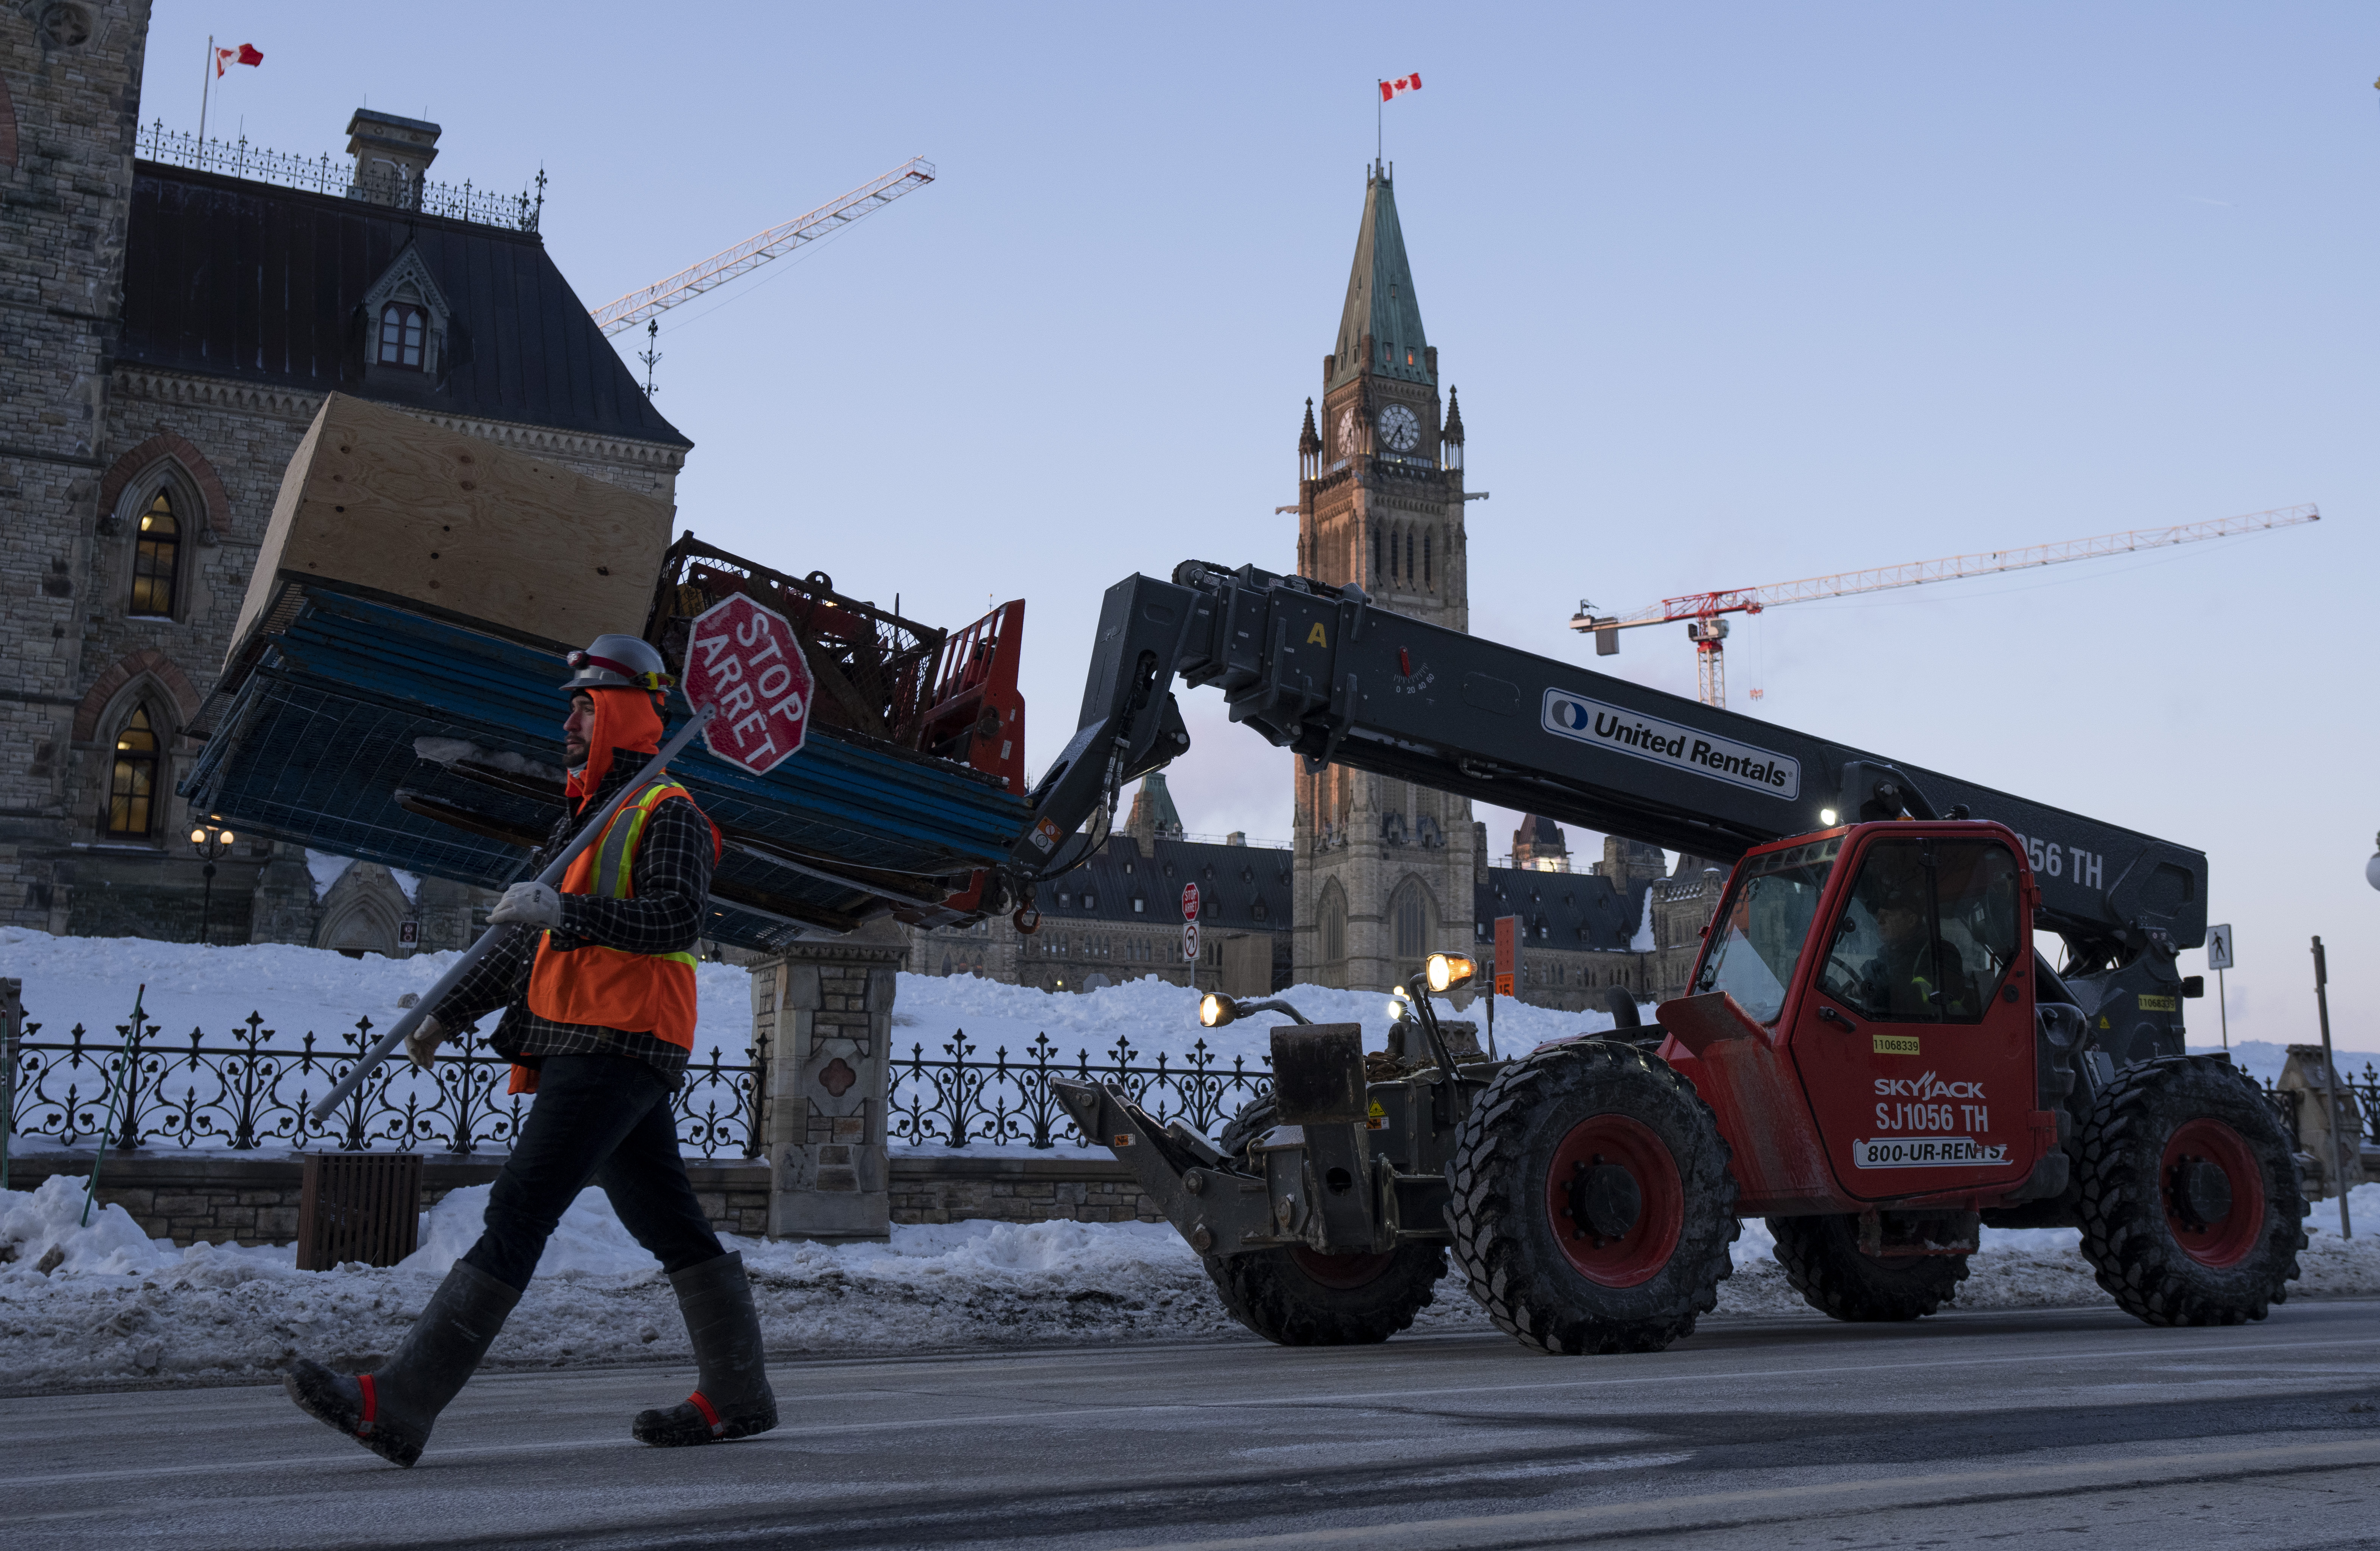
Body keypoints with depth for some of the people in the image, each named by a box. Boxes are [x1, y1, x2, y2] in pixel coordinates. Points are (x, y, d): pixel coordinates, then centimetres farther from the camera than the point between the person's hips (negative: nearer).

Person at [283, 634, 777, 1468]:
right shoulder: (585, 818, 24)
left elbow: (677, 919, -23)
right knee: (671, 1224, 12)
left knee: (517, 1215, -14)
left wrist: (565, 910, -30)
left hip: (616, 1050, -10)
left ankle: (396, 1405, -16)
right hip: (583, 1049, 10)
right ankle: (738, 1397, 19)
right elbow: (527, 943, 29)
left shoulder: (668, 815, -6)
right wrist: (448, 1016, 25)